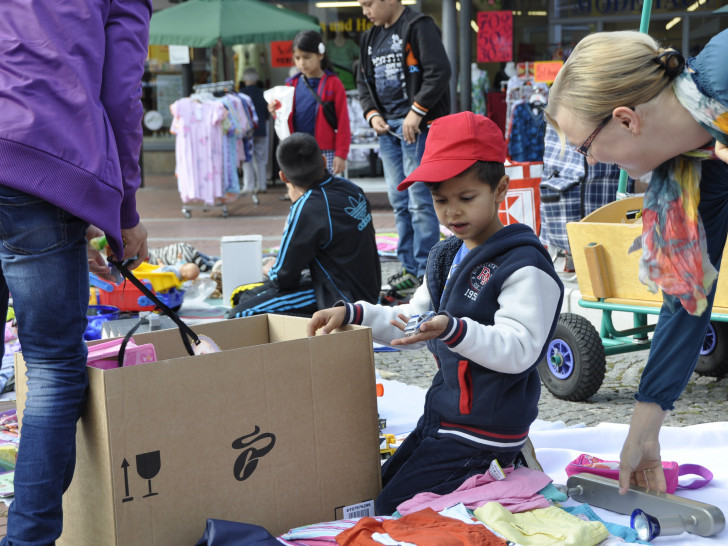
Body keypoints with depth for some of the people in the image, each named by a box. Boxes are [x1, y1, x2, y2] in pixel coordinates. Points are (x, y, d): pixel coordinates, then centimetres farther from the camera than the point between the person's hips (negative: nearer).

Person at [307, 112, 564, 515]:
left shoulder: (525, 267, -17)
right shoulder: (445, 258, 12)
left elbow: (518, 350, -27)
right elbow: (411, 324, 19)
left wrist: (451, 329, -42)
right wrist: (352, 314, 4)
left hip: (482, 434, -10)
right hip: (440, 421, 10)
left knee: (389, 514, -11)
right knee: (374, 492, 17)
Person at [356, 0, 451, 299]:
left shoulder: (419, 26, -7)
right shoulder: (371, 38, 17)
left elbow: (439, 71, -16)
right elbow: (363, 81, 21)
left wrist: (416, 112, -18)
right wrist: (372, 114, 3)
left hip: (417, 126, -8)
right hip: (387, 128, 8)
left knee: (419, 201, -8)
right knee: (399, 202, 10)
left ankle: (426, 272, -3)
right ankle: (409, 269, 17)